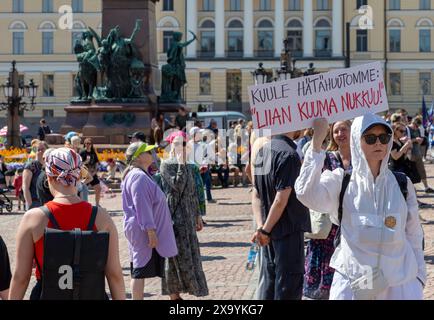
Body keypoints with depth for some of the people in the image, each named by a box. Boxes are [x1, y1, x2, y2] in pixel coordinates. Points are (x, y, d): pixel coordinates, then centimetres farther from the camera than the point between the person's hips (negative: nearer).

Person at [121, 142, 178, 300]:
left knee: (139, 270, 13)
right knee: (141, 270, -7)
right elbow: (142, 206, -22)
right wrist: (151, 230, -22)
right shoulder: (139, 177, -17)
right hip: (143, 232, -10)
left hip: (140, 231, 10)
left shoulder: (142, 175, 16)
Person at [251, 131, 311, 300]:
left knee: (267, 284, 14)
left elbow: (256, 194, 6)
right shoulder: (289, 154, -19)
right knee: (289, 286, 0)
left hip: (269, 235, 7)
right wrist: (265, 230, -12)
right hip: (289, 231, -7)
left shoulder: (262, 151, 6)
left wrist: (261, 226, -1)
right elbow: (281, 199, -21)